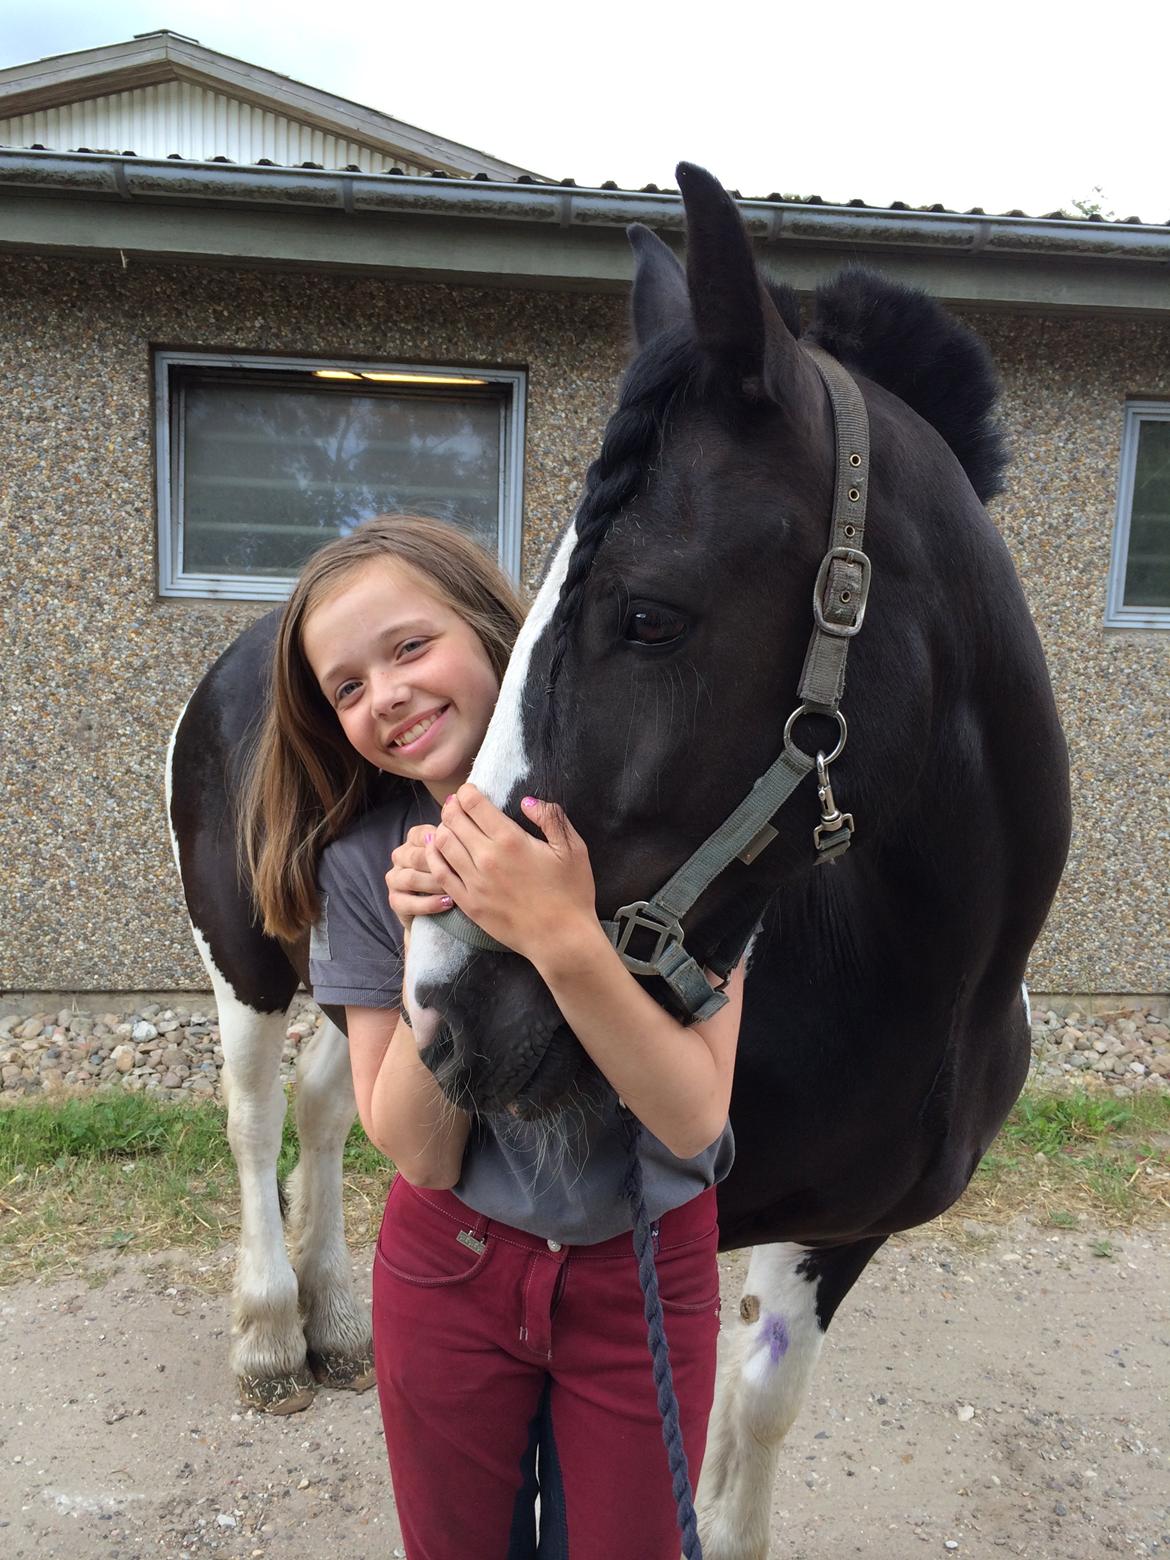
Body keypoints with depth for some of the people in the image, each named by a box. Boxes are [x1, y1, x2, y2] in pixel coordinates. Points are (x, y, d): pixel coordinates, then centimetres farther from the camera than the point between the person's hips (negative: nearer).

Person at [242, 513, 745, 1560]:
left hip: (646, 1268, -1)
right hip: (450, 1266, 2)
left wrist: (564, 940, -37)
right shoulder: (362, 861, -13)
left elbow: (695, 1118, -23)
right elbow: (421, 1155, -14)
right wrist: (428, 951, -29)